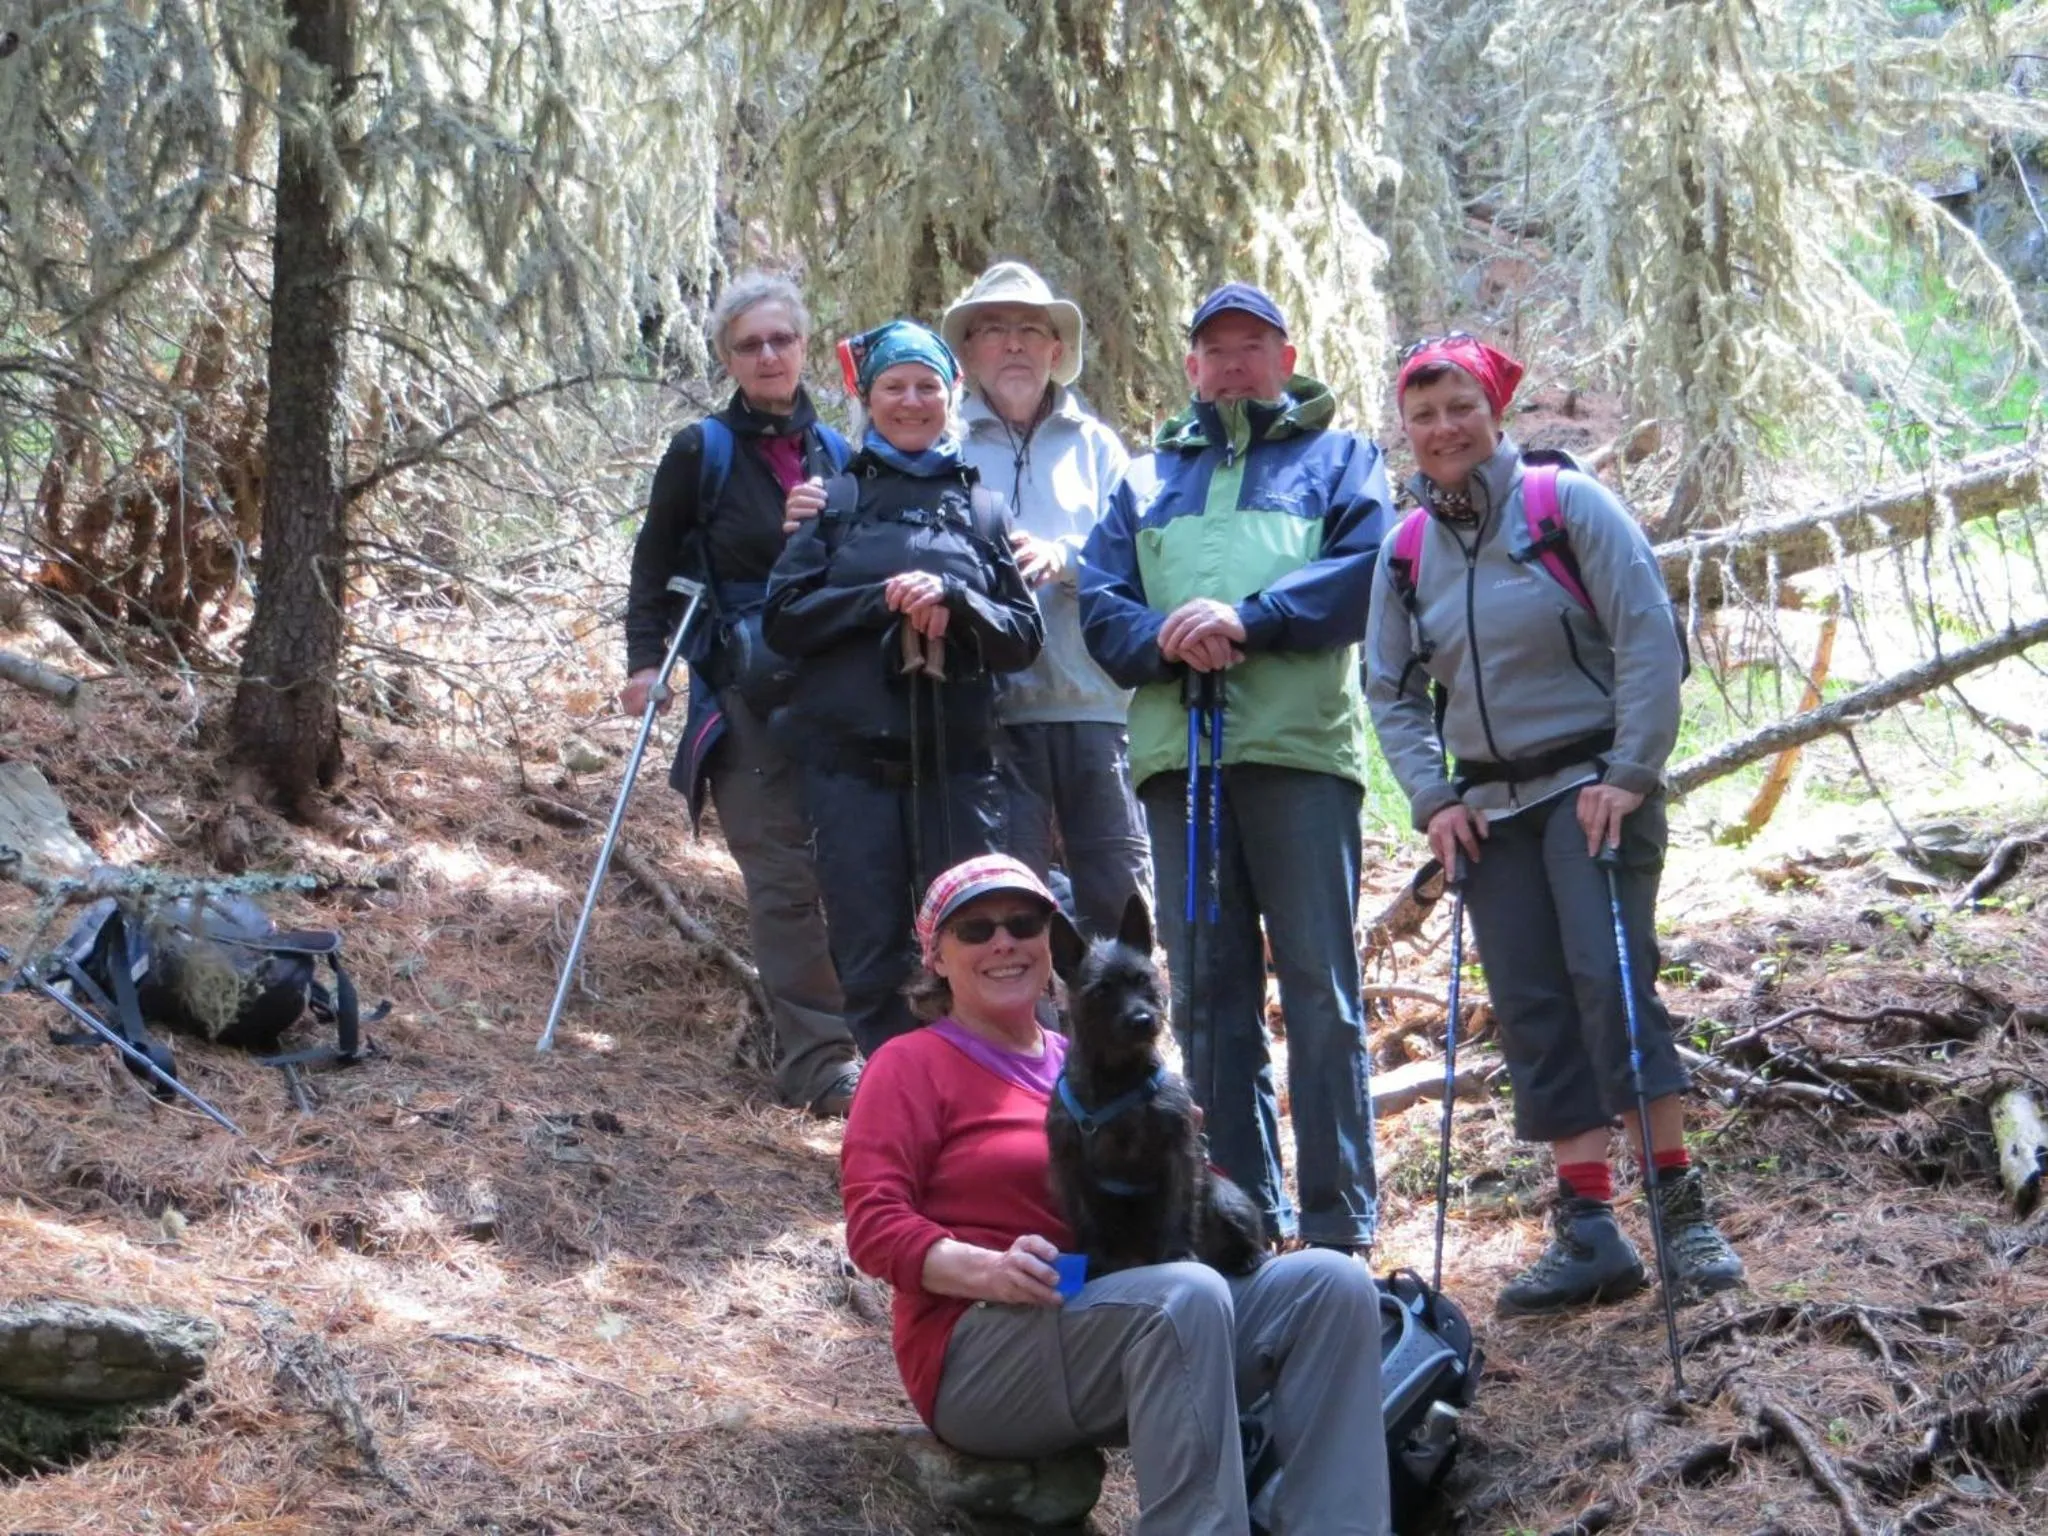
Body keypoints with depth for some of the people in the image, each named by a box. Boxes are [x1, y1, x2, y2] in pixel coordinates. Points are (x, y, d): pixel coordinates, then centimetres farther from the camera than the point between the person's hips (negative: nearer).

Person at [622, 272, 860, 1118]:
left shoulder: (834, 453, 13)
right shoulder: (703, 451, 2)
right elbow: (654, 564, 7)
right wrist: (644, 660, -3)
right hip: (742, 694, -4)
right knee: (784, 875, -9)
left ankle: (817, 1046, 15)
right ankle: (819, 1059, -10)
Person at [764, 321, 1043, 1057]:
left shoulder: (982, 507, 13)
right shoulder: (835, 499, 11)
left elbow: (1025, 637, 6)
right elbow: (784, 616, 2)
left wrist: (952, 599, -13)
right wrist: (883, 600, -11)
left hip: (957, 759, 0)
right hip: (851, 756, 0)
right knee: (870, 956, 2)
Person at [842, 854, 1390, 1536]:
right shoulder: (911, 1064, 7)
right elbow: (873, 1225, -5)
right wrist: (988, 1269, -24)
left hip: (1144, 1314, 6)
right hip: (982, 1354, -6)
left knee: (1332, 1282, -15)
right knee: (1187, 1294, -34)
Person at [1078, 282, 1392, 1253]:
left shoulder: (1338, 461, 16)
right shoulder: (1147, 480, 24)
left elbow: (1364, 570, -3)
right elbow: (1098, 606, 10)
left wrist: (1248, 618, -15)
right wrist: (1167, 640, -11)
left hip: (1301, 746, -3)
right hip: (1175, 753, 4)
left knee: (1320, 984, -5)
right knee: (1206, 990, 4)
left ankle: (1340, 1219, -1)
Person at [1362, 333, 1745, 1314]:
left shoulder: (1570, 506, -6)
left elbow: (1648, 641, -9)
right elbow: (1392, 692, 12)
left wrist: (1630, 774, -14)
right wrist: (1433, 798, -1)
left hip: (1593, 784, -5)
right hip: (1489, 807, 5)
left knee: (1610, 978, -17)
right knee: (1532, 1011, 1)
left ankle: (1680, 1207, -13)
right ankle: (1587, 1230, 3)